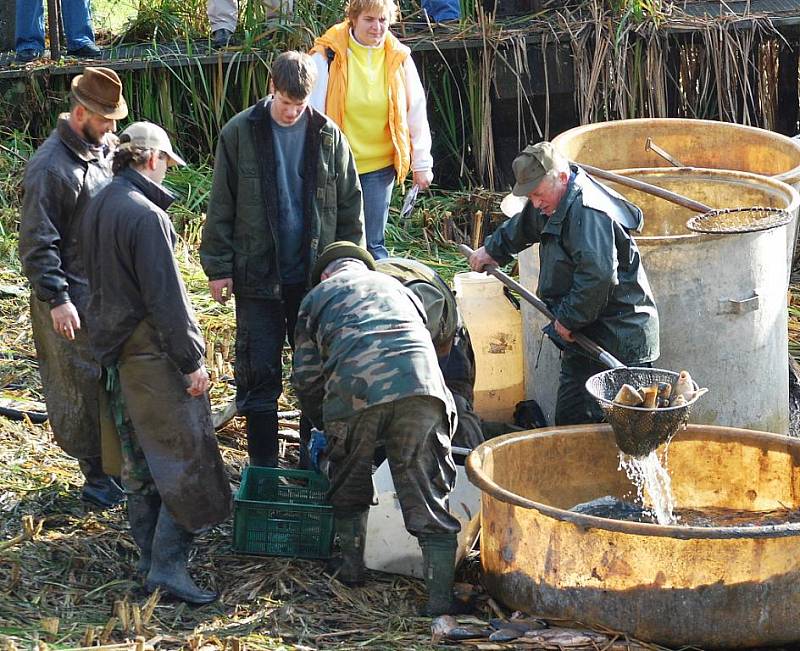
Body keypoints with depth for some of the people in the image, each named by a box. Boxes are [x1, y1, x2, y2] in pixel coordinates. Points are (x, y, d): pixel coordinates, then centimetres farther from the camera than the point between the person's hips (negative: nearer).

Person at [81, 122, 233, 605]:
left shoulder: (98, 208, 6)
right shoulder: (145, 216, -21)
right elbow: (165, 298, -22)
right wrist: (191, 360, -16)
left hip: (117, 349, 9)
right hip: (154, 354, -9)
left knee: (140, 459, 17)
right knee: (185, 458, -2)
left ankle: (150, 556, 24)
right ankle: (168, 565, -4)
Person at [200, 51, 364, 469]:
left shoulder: (327, 136, 1)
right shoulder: (240, 134, -4)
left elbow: (349, 204, 8)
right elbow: (221, 207, -1)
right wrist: (218, 267, -4)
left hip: (316, 274, 2)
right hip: (258, 277, -2)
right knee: (259, 374, 3)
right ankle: (263, 469, 13)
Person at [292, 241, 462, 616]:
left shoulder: (318, 296, 29)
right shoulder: (394, 286, 37)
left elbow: (306, 377, 25)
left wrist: (325, 426, 41)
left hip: (354, 388, -2)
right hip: (420, 385, 2)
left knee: (348, 478, 24)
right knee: (426, 491, 6)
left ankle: (351, 565, 34)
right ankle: (440, 597, 1)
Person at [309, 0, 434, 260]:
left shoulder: (399, 58, 0)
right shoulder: (328, 56, -8)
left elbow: (416, 113, 7)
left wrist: (421, 164, 8)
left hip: (380, 167, 2)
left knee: (373, 245, 3)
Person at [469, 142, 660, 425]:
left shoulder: (589, 212, -23)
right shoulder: (556, 203, 11)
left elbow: (597, 275, -32)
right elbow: (522, 227, 35)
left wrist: (569, 319, -21)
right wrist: (493, 250, 47)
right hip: (583, 333, 11)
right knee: (569, 419, 15)